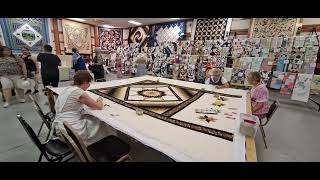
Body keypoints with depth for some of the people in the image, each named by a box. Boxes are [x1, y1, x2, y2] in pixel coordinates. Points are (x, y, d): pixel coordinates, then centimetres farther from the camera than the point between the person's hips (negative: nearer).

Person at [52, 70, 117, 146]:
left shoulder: (67, 89, 6)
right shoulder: (80, 92, -18)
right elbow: (99, 107, -12)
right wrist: (100, 100, 9)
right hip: (71, 132, -8)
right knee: (103, 124, 8)